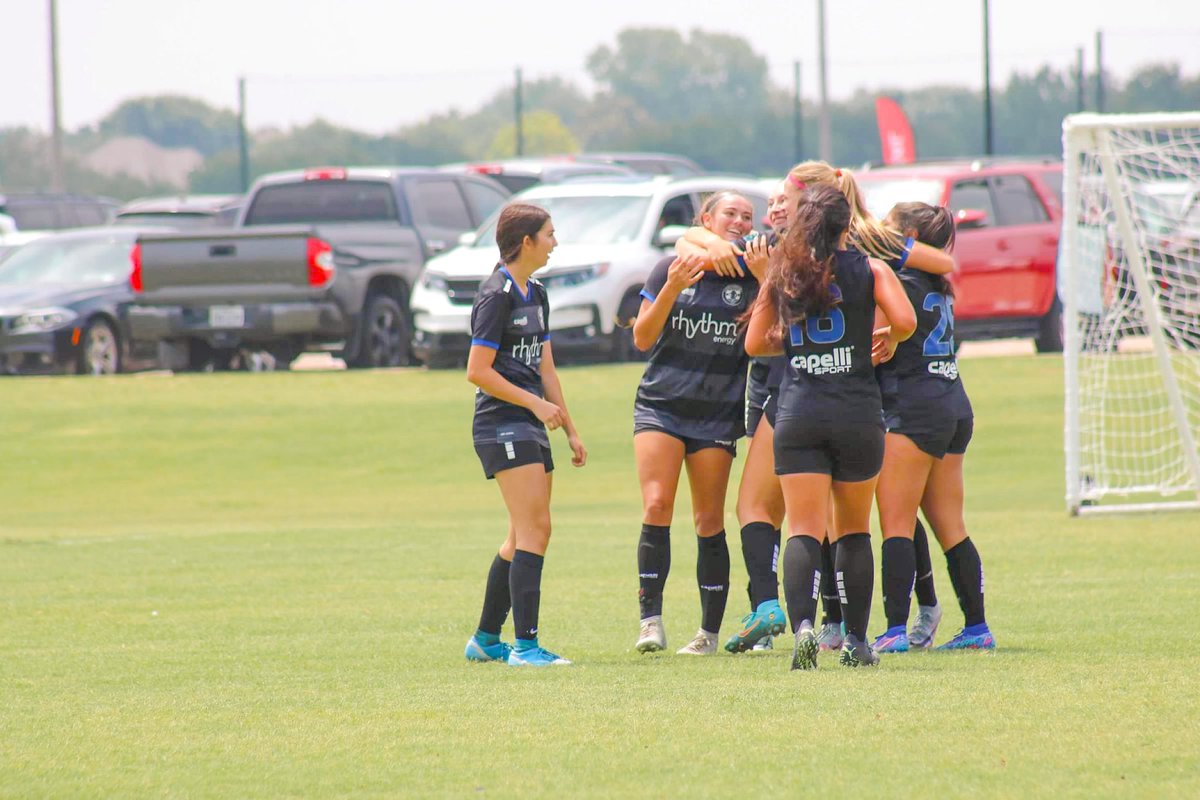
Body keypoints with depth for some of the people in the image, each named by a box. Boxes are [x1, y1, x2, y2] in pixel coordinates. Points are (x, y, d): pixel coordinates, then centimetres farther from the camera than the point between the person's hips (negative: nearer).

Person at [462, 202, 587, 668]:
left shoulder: (535, 295, 16)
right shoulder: (497, 296, -12)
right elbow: (478, 371, -15)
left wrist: (570, 429, 20)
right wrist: (535, 403, -14)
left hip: (531, 428, 10)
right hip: (502, 424, -10)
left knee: (524, 537, 12)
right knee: (534, 529, -15)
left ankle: (486, 639, 21)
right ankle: (525, 644, -18)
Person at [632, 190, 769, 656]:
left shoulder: (751, 277, 3)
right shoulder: (671, 269, 3)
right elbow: (642, 339, 0)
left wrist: (765, 280, -19)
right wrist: (671, 291, -15)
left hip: (718, 414, 0)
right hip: (660, 405, 0)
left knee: (709, 521, 1)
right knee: (657, 507, -15)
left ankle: (710, 630, 9)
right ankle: (650, 620, -13)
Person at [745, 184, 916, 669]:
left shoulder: (782, 274, 7)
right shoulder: (869, 270, 1)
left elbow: (754, 343, 9)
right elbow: (904, 320, -12)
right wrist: (889, 343, 10)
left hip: (797, 411, 0)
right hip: (857, 411, 0)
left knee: (803, 531, -3)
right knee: (854, 531, 14)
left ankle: (802, 624, -26)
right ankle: (856, 640, 14)